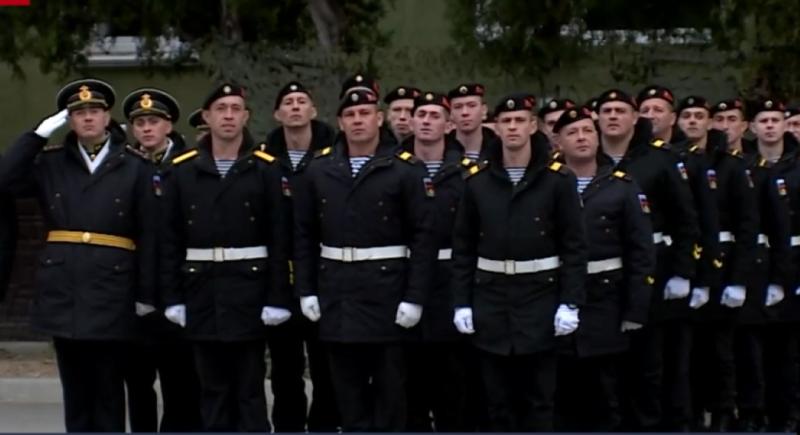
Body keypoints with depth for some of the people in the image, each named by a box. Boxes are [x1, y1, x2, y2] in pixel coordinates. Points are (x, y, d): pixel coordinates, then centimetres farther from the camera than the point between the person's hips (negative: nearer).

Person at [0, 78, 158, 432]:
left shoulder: (134, 167, 2)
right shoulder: (51, 162, 10)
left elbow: (148, 236, -1)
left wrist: (146, 295, -5)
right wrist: (38, 134, -3)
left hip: (111, 293, -2)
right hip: (62, 291, 2)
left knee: (108, 388, 3)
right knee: (74, 387, 8)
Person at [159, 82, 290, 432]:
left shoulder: (266, 169, -1)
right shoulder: (183, 170, 5)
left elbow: (279, 239, -4)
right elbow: (171, 241, 4)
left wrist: (278, 298, -9)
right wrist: (172, 297, 0)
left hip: (249, 290, -2)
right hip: (202, 292, 2)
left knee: (250, 388, 2)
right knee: (212, 388, 9)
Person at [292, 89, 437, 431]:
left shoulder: (405, 169, -5)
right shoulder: (318, 170, 6)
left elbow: (423, 237, -7)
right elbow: (304, 235, 9)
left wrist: (415, 297, -12)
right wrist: (305, 290, 3)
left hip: (387, 290, -3)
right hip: (336, 292, 3)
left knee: (389, 384, 4)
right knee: (347, 386, 10)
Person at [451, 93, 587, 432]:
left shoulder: (558, 179, -3)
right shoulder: (477, 180, 4)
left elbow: (574, 246, -4)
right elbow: (463, 248, 6)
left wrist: (570, 303, -9)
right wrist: (461, 302, 1)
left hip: (540, 297, -2)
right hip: (491, 301, 2)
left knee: (539, 398, 4)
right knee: (498, 398, 8)